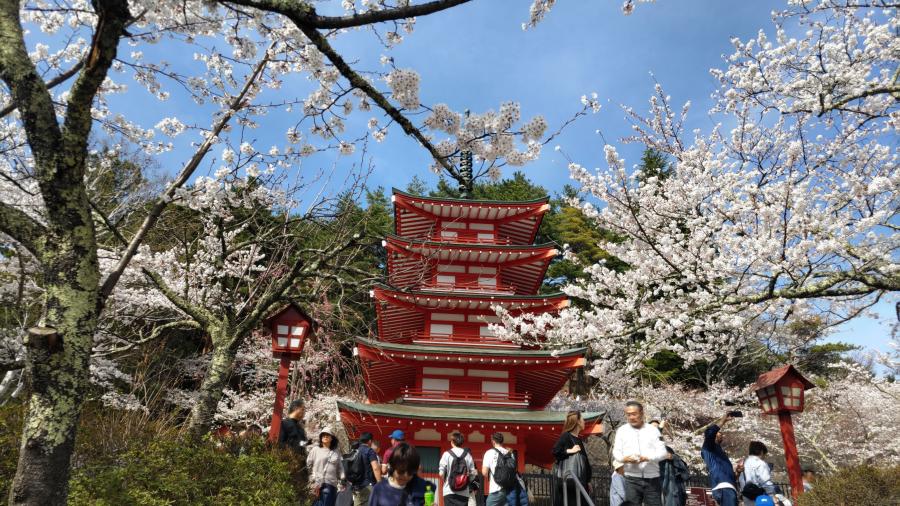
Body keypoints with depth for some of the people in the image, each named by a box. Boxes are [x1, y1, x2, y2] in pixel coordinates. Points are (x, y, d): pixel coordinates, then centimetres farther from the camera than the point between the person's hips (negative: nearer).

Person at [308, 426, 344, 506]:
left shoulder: (336, 452, 15)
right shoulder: (315, 449, 4)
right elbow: (308, 465, 4)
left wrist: (342, 479, 5)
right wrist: (312, 479, 1)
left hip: (331, 484, 3)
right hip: (318, 483, -3)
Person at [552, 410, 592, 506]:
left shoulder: (579, 439, 15)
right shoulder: (566, 436, -10)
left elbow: (585, 461, 18)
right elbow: (555, 451, -22)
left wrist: (587, 481, 18)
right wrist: (570, 451, -18)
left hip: (579, 481, 8)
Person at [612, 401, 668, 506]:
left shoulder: (653, 430, 8)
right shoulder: (622, 430, 11)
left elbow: (663, 452, 0)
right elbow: (616, 451, 8)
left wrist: (647, 458, -19)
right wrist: (624, 458, -16)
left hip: (652, 478, 0)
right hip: (632, 478, 0)